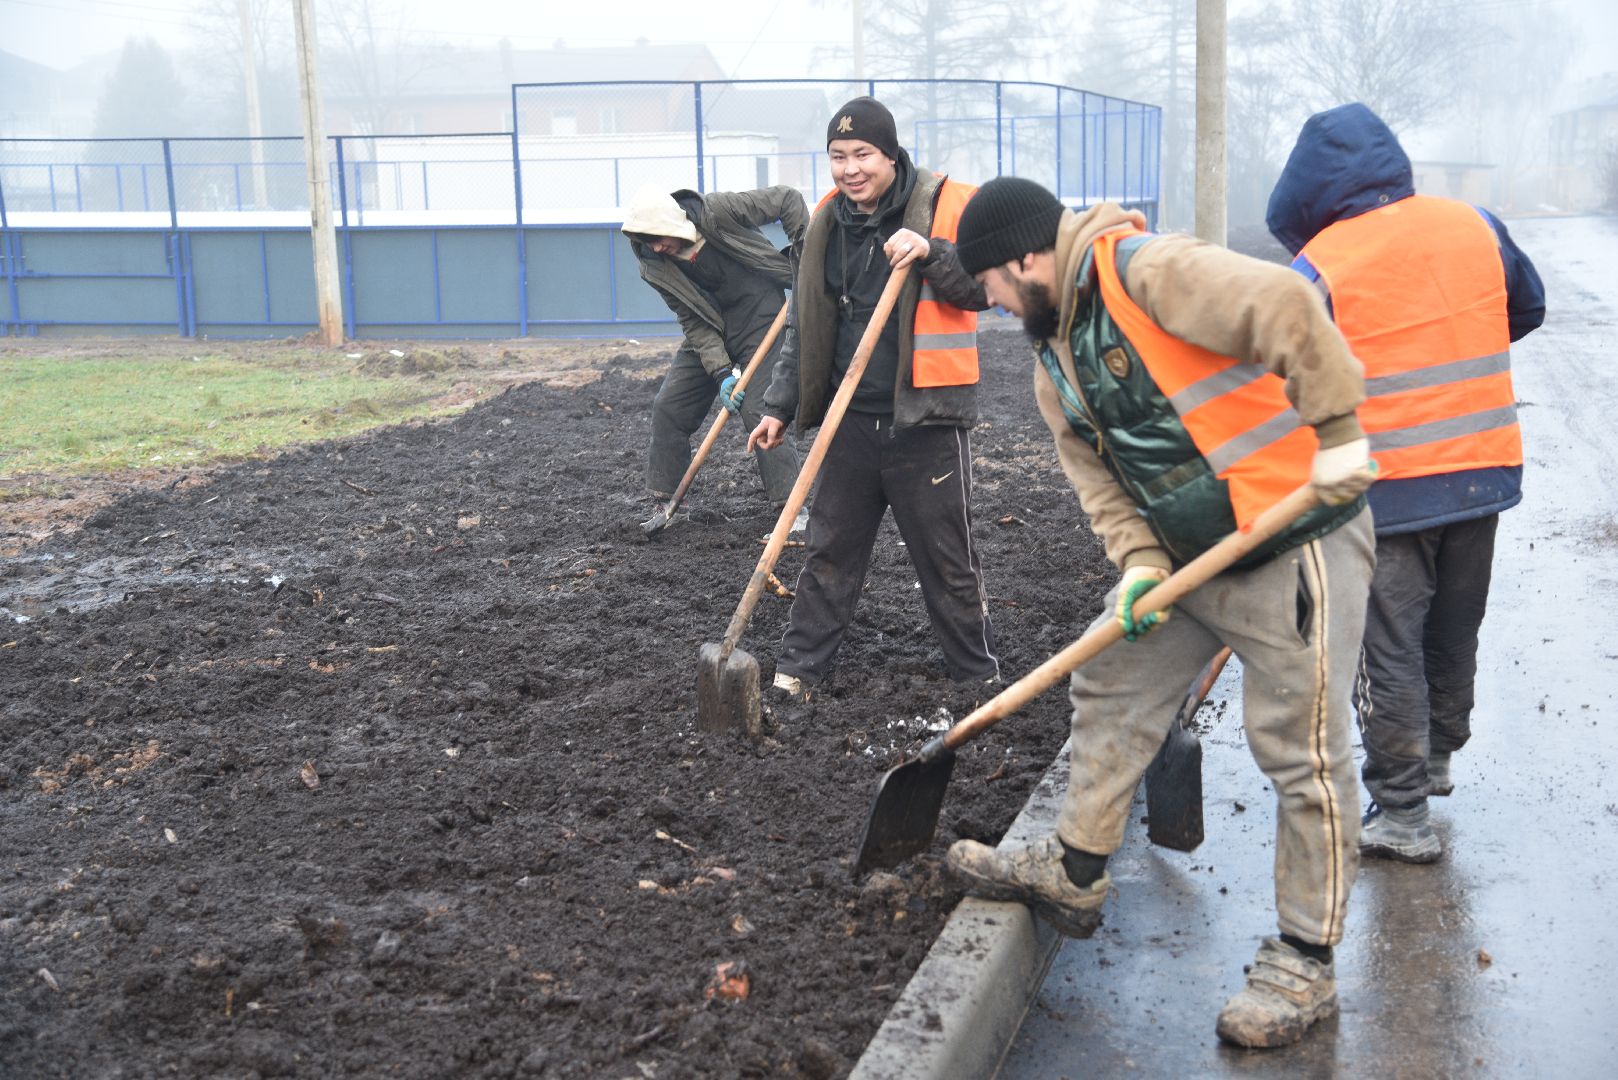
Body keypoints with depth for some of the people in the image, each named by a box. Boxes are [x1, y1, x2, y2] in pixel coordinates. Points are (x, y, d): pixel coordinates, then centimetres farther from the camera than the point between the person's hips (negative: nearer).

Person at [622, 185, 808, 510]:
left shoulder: (717, 211, -22)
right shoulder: (654, 268, -10)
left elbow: (787, 199, -13)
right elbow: (694, 323, -9)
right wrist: (722, 372, -20)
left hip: (760, 320, -5)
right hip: (709, 333, 5)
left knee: (759, 410, -16)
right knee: (667, 407, 2)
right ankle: (665, 502, 15)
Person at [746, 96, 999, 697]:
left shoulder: (948, 205, -6)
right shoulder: (827, 220, 8)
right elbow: (807, 327, 15)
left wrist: (931, 253, -26)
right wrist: (780, 406, 15)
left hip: (926, 421, -4)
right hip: (850, 421, 4)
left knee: (948, 559, 6)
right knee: (829, 552, 13)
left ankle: (979, 675, 22)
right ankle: (800, 668, 25)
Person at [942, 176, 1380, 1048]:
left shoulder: (1147, 271, -20)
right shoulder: (1054, 355, 10)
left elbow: (1285, 306, -31)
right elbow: (1095, 476, 8)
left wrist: (1334, 433, -28)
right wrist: (1139, 561, -7)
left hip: (1296, 543, -9)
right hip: (1185, 555, 9)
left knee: (1301, 752, 1)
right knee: (1108, 690, 16)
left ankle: (1305, 962, 14)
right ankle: (1072, 874, 32)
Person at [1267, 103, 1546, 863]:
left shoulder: (1317, 267, -12)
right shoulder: (1475, 228, 3)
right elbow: (1527, 310, 19)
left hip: (1386, 491, -5)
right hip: (1484, 473, 6)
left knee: (1388, 652, 4)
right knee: (1454, 634, 22)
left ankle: (1402, 815, 8)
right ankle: (1437, 756, 41)